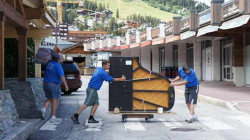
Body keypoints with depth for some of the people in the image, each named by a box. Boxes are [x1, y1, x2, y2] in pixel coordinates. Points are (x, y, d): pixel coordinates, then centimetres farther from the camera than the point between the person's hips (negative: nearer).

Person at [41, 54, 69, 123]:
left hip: (46, 84, 7)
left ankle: (44, 109, -4)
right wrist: (66, 85, -16)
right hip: (54, 85, -7)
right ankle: (53, 118, 4)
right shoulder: (58, 66, -15)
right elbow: (62, 76, -21)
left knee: (49, 99, 20)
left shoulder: (49, 63, 7)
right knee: (55, 101, 1)